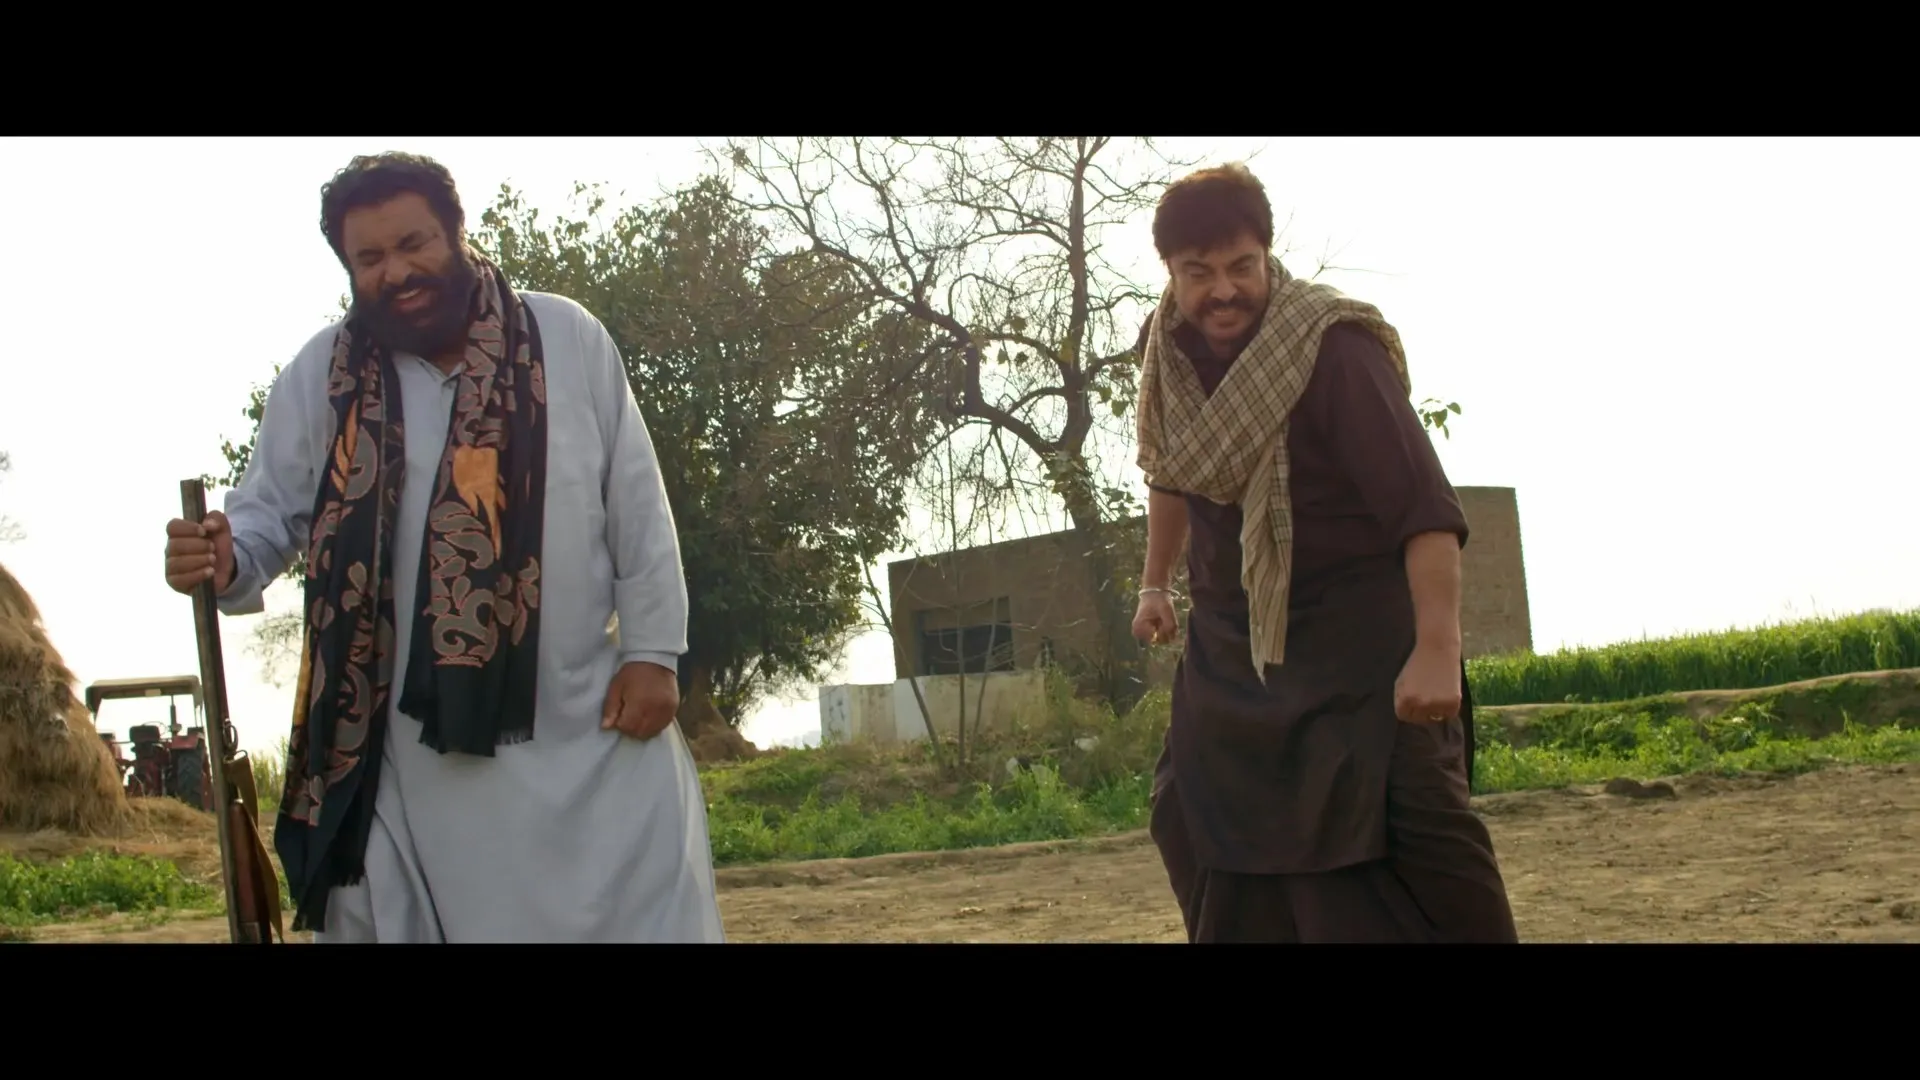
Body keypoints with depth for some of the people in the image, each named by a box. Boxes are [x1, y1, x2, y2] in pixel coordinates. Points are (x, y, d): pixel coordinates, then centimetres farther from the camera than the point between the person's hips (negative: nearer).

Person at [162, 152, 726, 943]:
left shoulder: (568, 340, -1)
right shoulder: (321, 376, 0)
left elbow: (636, 508, 2)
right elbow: (269, 513, 3)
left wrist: (651, 650, -2)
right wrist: (226, 562, -21)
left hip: (585, 727, 0)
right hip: (406, 745, 0)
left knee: (643, 906, 5)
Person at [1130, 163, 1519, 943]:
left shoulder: (1332, 347, -21)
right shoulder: (1171, 349, 0)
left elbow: (1424, 506, -26)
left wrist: (1437, 650, -34)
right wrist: (1155, 584, 26)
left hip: (1359, 633, -7)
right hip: (1233, 640, 7)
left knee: (1411, 827, -19)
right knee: (1200, 831, 10)